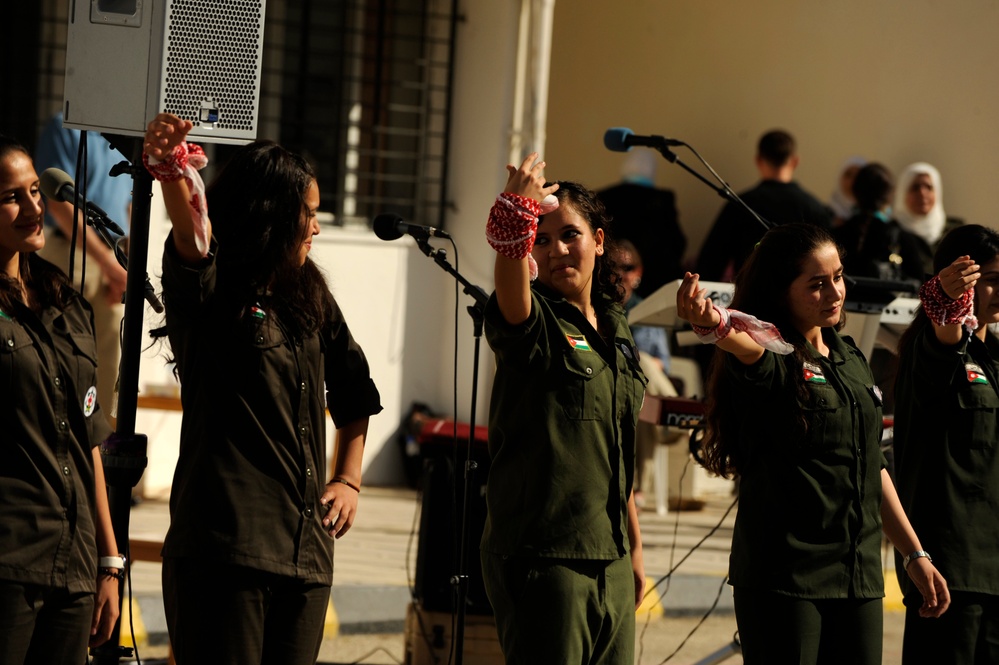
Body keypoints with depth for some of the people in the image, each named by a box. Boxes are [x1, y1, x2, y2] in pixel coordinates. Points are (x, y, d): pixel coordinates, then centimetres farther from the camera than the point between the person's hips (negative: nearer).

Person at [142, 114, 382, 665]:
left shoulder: (310, 300, 16)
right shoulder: (212, 294, -3)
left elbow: (354, 394, 31)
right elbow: (193, 237, -27)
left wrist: (348, 480, 19)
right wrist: (173, 169, -48)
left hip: (305, 548, 7)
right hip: (224, 542, -7)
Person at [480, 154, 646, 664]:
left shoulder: (615, 326, 14)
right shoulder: (535, 323, -5)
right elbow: (511, 291, -32)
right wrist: (520, 210, -46)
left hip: (610, 558, 7)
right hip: (543, 554, -7)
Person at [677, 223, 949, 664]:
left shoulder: (850, 359, 15)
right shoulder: (771, 357, -7)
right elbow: (746, 346, -33)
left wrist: (915, 554, 24)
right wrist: (713, 323, -56)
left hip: (859, 574, 7)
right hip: (783, 574, -6)